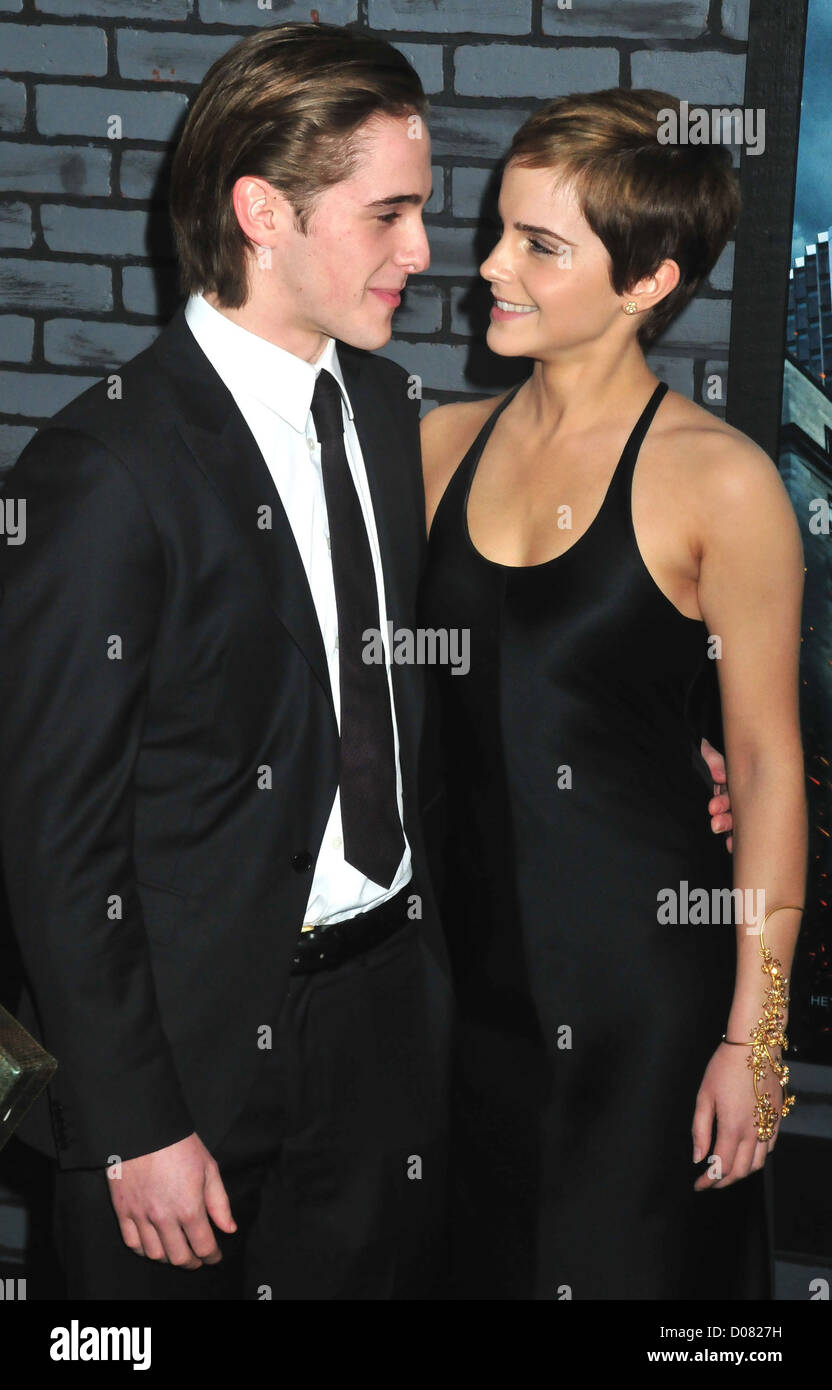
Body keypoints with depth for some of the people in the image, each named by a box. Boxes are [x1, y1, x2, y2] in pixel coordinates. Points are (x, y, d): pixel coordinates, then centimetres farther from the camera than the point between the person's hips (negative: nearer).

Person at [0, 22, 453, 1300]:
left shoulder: (384, 405, 4)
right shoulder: (103, 470, -19)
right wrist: (134, 1131, -15)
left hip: (392, 1013, 7)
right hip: (205, 1041, -7)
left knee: (392, 1271, 18)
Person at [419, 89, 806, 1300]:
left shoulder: (720, 482, -12)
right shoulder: (444, 444, 3)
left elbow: (768, 764, -9)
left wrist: (753, 1032, -10)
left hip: (642, 971, -5)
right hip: (466, 957, 5)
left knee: (624, 1264, 10)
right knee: (474, 1260, 18)